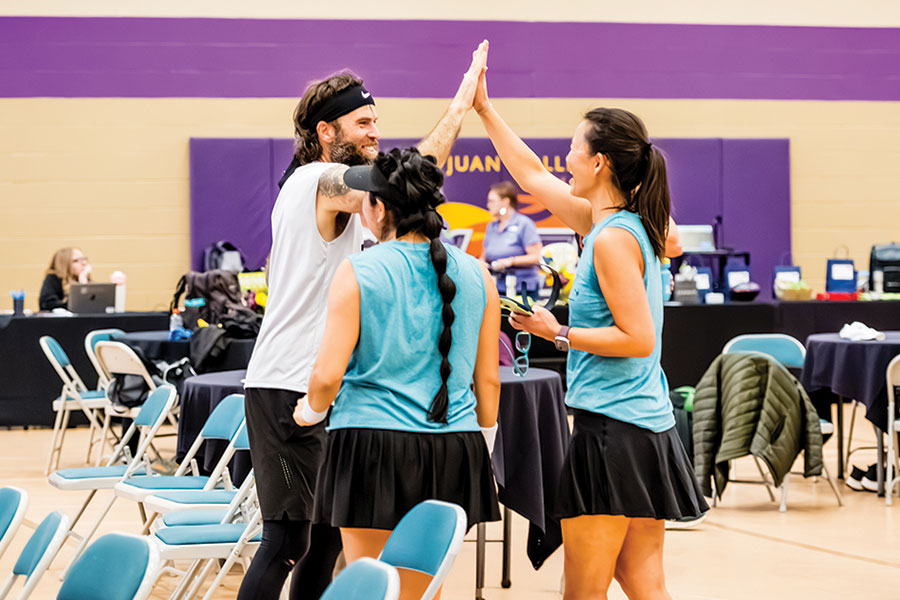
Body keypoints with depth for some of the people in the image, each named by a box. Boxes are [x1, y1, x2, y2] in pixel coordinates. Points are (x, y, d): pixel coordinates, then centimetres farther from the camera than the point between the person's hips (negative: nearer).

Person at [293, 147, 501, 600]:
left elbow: (328, 373, -10)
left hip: (372, 444, -4)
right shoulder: (475, 274, 5)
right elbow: (488, 380, 9)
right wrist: (484, 436, 23)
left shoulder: (358, 272, -7)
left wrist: (311, 410, 10)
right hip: (454, 449, 4)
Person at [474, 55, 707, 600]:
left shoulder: (613, 239, -15)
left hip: (613, 431, -9)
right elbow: (533, 176, 24)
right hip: (648, 425, 9)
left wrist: (558, 334, -12)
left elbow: (638, 339, -20)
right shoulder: (623, 224, 12)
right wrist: (484, 109, 27)